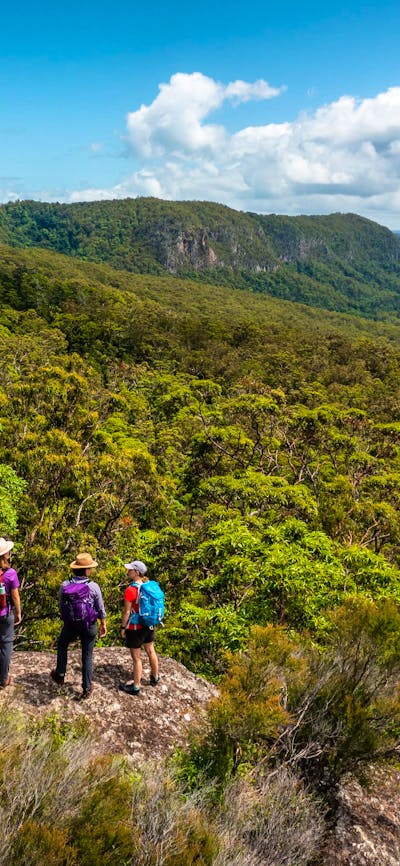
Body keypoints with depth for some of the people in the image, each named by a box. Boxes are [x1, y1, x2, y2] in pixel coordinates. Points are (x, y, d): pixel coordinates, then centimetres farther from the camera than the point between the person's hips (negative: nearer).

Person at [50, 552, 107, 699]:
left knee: (62, 645, 30)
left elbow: (61, 606, 0)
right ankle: (87, 688, 23)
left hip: (70, 625, 1)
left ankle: (60, 676, 39)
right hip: (89, 626, -1)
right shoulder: (93, 587, -18)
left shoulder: (65, 585, -14)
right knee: (87, 656, 14)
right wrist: (103, 625, 8)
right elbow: (100, 609, -8)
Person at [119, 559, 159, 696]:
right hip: (149, 625, 7)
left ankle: (136, 686, 19)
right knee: (150, 651, 24)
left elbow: (126, 611, -18)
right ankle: (155, 677, 42)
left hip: (135, 628, -7)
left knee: (136, 658, 6)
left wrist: (123, 627, -6)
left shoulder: (131, 590, -23)